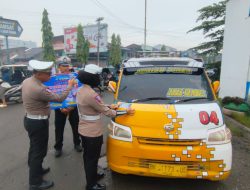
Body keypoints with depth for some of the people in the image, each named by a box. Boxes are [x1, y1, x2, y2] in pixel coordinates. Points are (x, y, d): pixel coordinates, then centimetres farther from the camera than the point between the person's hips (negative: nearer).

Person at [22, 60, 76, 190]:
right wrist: (70, 86, -10)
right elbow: (59, 98, -22)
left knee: (34, 148, 25)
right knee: (39, 151, 5)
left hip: (30, 119, 10)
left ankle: (35, 169, 46)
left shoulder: (27, 81, -1)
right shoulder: (39, 89, -30)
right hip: (38, 123, -10)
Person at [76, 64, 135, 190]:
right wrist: (125, 112, -10)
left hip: (84, 130, 9)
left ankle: (92, 175, 46)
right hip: (92, 133, -9)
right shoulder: (91, 94, -28)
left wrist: (109, 106, 7)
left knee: (88, 157, 25)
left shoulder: (81, 91, 2)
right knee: (92, 159, 9)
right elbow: (106, 112, -21)